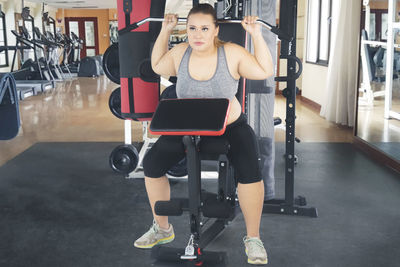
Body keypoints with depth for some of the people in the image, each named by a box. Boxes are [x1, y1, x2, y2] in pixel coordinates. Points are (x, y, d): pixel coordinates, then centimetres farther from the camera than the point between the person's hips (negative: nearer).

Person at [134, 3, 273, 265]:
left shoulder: (232, 53, -14)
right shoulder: (179, 53, -6)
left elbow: (265, 71, -10)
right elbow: (157, 66, 12)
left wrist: (257, 35, -17)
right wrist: (164, 32, 4)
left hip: (230, 126, -3)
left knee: (249, 169, -30)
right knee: (152, 163, -11)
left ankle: (253, 238, -9)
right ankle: (162, 228, 10)